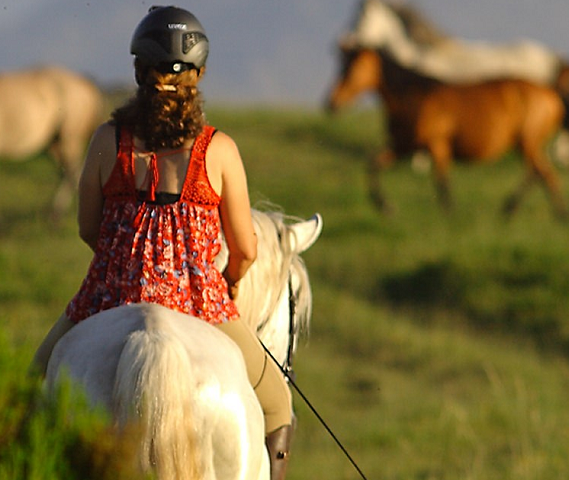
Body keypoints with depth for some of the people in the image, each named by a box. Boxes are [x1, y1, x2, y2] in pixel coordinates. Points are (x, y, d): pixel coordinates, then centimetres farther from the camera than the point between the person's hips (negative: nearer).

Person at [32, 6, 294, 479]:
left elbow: (88, 229, 8)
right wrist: (230, 283, 25)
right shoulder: (218, 149, -4)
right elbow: (245, 250, 2)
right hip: (196, 299, -1)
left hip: (109, 298, 1)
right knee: (276, 407, 20)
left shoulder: (108, 139, -1)